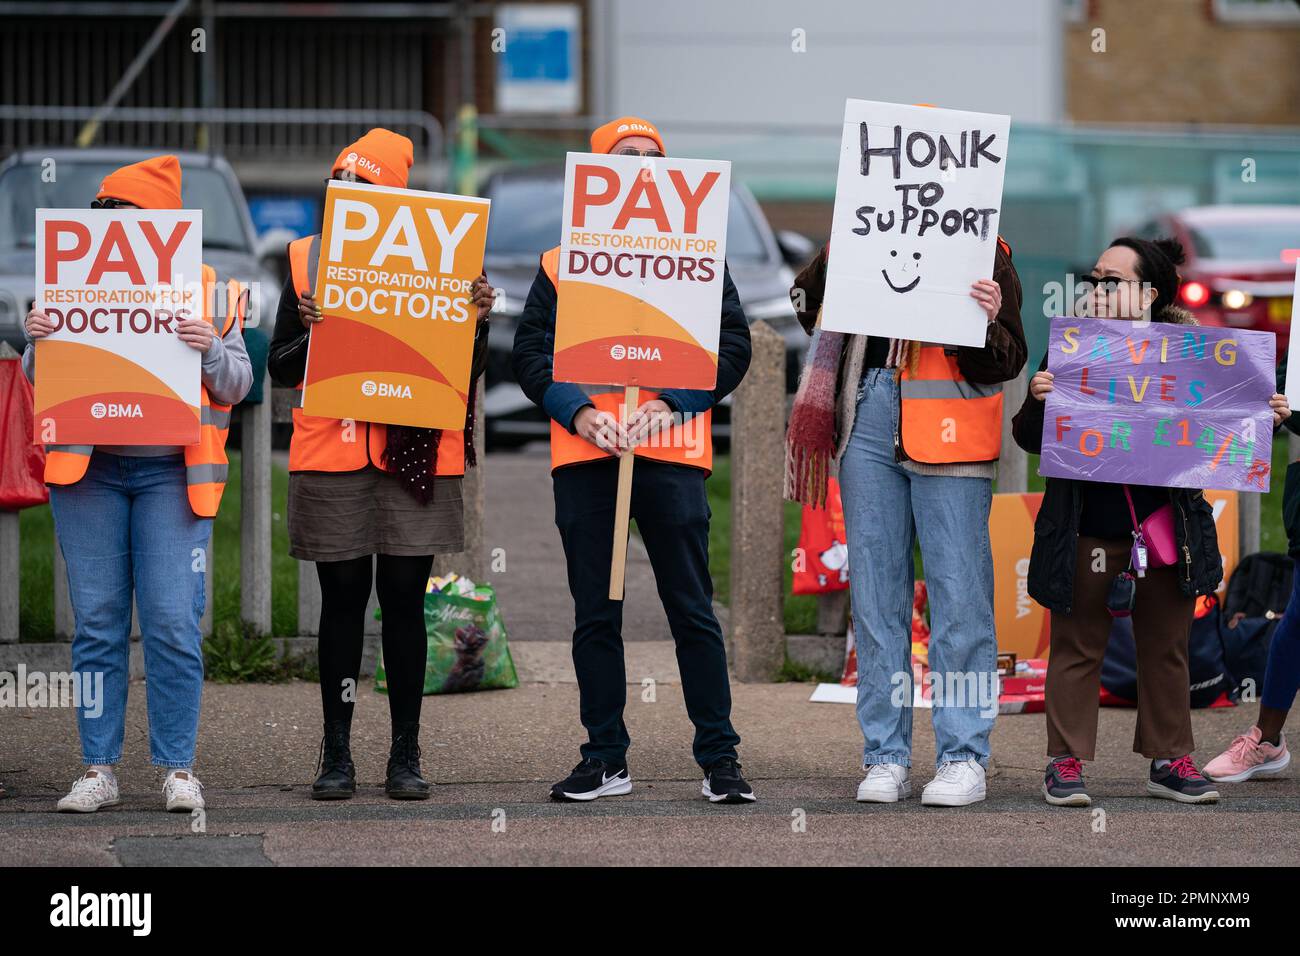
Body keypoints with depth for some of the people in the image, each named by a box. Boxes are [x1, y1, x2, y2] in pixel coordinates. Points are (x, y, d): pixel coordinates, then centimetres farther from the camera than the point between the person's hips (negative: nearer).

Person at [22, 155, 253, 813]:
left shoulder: (207, 292, 8)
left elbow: (235, 387, 5)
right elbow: (43, 382, 12)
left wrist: (211, 349, -15)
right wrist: (38, 343, -9)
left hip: (170, 471, -2)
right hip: (88, 468, 2)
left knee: (173, 623, -8)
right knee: (96, 623, 2)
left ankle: (178, 768, -1)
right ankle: (99, 770, 6)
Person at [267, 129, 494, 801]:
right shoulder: (306, 260, 8)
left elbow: (467, 371, 8)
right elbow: (281, 369, 8)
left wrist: (479, 319, -9)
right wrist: (307, 331, -11)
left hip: (413, 451, -1)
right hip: (330, 451, 1)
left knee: (404, 597, 0)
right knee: (342, 596, 2)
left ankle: (406, 754, 7)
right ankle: (336, 754, 8)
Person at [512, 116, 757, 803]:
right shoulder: (559, 264, 14)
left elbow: (732, 345, 4)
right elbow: (531, 353, 8)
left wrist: (672, 403, -10)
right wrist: (577, 412, -9)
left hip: (671, 451, -1)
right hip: (584, 456, 2)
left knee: (691, 609, -3)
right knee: (594, 612, 4)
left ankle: (718, 758, 0)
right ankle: (604, 759, 10)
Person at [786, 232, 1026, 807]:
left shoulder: (982, 250, -1)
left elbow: (1005, 364, -4)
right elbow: (808, 296, 29)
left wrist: (990, 323, -24)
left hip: (947, 435, -4)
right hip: (867, 420, 4)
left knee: (959, 595, -5)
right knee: (874, 593, 6)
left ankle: (963, 759, 0)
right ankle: (886, 756, 12)